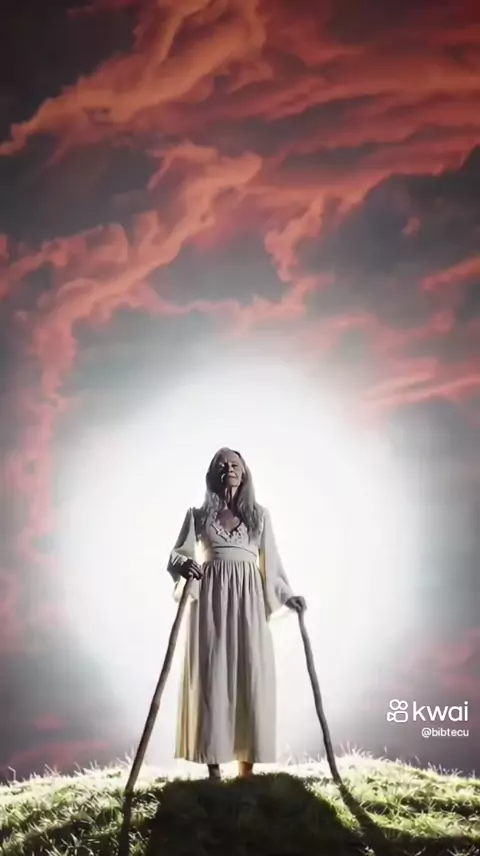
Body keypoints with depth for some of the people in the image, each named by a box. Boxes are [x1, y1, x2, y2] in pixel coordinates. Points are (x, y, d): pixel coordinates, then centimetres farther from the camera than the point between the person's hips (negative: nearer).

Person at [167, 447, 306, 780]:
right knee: (211, 679, -3)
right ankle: (213, 768, 3)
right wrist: (184, 566, -21)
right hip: (211, 602, -1)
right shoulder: (198, 515, 8)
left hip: (248, 603, 1)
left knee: (251, 679, -3)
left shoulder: (259, 515, 12)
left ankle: (248, 768, 4)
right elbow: (176, 555, 1)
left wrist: (287, 595, 6)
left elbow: (270, 562, 14)